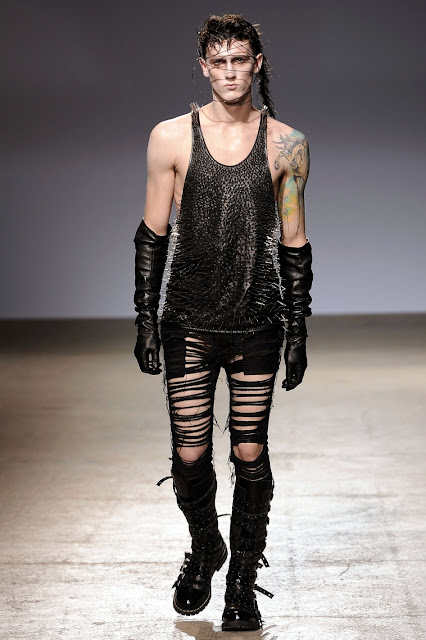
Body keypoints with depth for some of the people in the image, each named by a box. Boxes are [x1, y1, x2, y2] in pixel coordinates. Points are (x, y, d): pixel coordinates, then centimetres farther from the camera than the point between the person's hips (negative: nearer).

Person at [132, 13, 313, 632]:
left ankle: (243, 579, 20)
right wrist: (146, 318, 2)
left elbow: (295, 243, 7)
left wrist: (298, 331, 5)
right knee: (190, 457, 4)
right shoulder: (171, 137, 0)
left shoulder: (287, 144, 2)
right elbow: (153, 233, 5)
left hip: (257, 325, 0)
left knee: (250, 456, 4)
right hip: (187, 324, 0)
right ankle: (204, 548, 33)